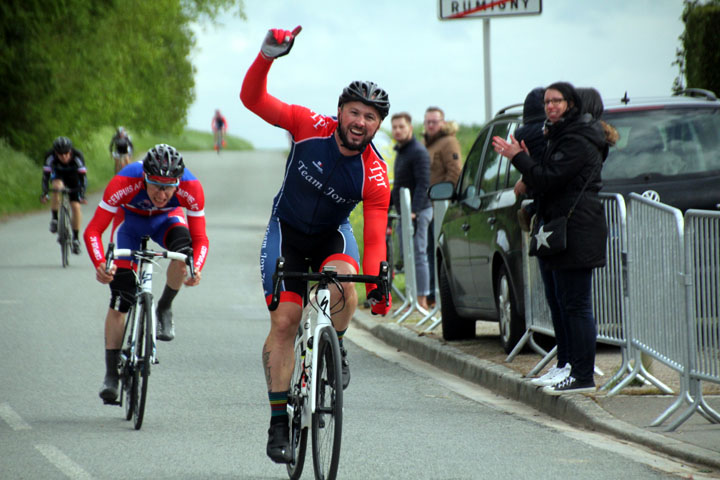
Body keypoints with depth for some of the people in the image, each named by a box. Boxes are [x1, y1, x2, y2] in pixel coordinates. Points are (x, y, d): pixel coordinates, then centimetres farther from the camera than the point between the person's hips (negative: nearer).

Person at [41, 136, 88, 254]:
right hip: (58, 174, 0)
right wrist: (45, 193, -42)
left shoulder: (77, 156, -33)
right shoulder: (50, 156, -31)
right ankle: (54, 219, -20)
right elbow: (46, 174, -30)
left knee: (76, 206, -11)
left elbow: (83, 176, -34)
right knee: (57, 187, -35)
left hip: (73, 177, 0)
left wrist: (82, 195, -44)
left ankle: (76, 238, 4)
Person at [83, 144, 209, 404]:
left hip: (167, 219, 1)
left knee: (184, 248, -35)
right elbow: (93, 230, -35)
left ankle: (164, 309, -9)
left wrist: (196, 268, -47)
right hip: (130, 218, -1)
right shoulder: (124, 183, -39)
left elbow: (200, 238, -27)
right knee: (121, 297, -12)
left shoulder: (191, 188, -35)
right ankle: (111, 375, -3)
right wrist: (100, 264, -52)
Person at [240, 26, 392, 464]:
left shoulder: (375, 175, -23)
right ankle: (278, 423, -2)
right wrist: (267, 57, -40)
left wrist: (376, 281, -43)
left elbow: (375, 236, -27)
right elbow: (253, 99, -23)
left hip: (332, 233, 0)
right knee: (284, 320, -9)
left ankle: (336, 348, -3)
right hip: (287, 230, 0)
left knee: (342, 280, -34)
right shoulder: (310, 127, -21)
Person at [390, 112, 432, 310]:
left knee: (418, 255, -9)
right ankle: (414, 300, 13)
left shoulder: (418, 152, -12)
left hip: (418, 212, -10)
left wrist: (414, 211, -26)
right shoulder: (401, 151, 17)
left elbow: (423, 184, -19)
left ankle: (422, 300, -9)